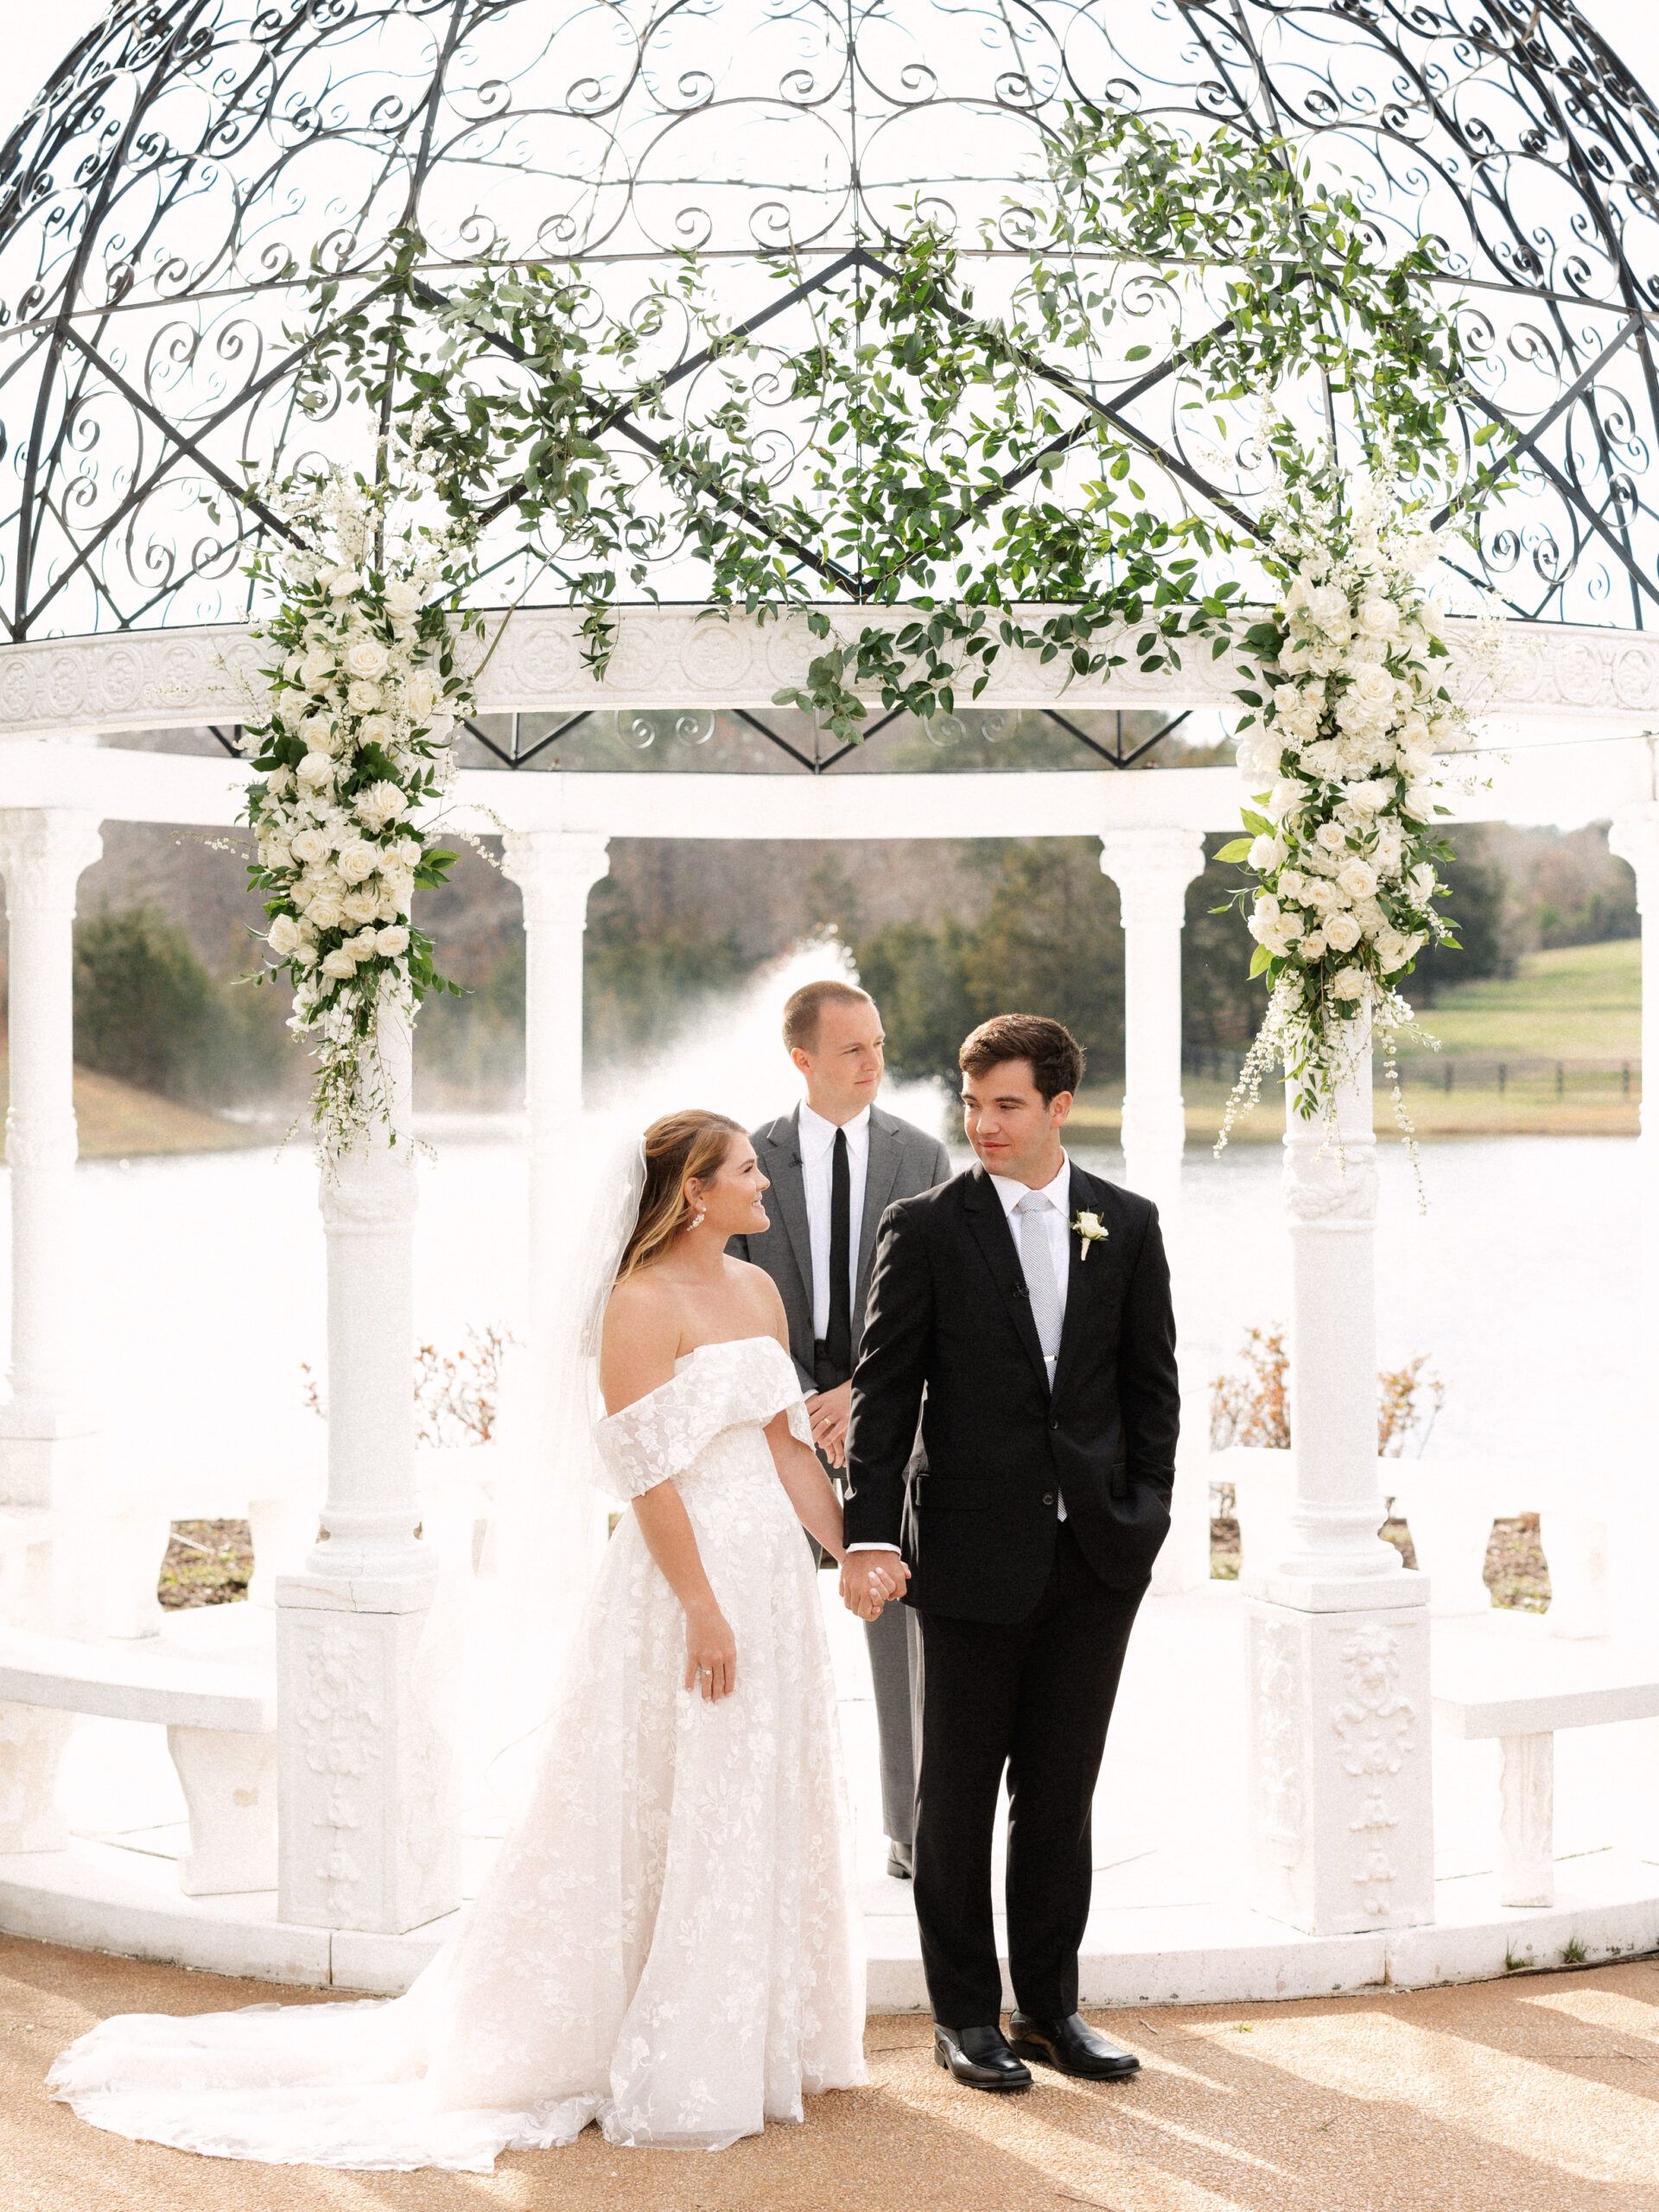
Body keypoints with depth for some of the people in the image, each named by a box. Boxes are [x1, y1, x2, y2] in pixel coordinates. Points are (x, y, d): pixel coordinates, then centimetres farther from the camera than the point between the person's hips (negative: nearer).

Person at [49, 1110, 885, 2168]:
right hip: (683, 1578, -8)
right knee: (676, 1817, -2)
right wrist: (704, 1612, -20)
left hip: (772, 1572, 8)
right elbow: (650, 1475, -18)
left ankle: (756, 2043, 27)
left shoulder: (757, 1289, 11)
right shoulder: (642, 1305, -14)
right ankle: (663, 2070, 9)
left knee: (770, 1807, 14)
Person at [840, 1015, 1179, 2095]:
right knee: (960, 1793, 6)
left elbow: (1152, 1380, 9)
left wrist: (1147, 1512, 2)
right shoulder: (925, 1229, -4)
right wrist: (869, 1531, -12)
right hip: (975, 1551, -2)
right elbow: (884, 1389, -5)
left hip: (1096, 1556, 3)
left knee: (1062, 1793, 11)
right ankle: (966, 2013, 17)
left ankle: (1049, 2004, 22)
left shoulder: (1128, 1225, 5)